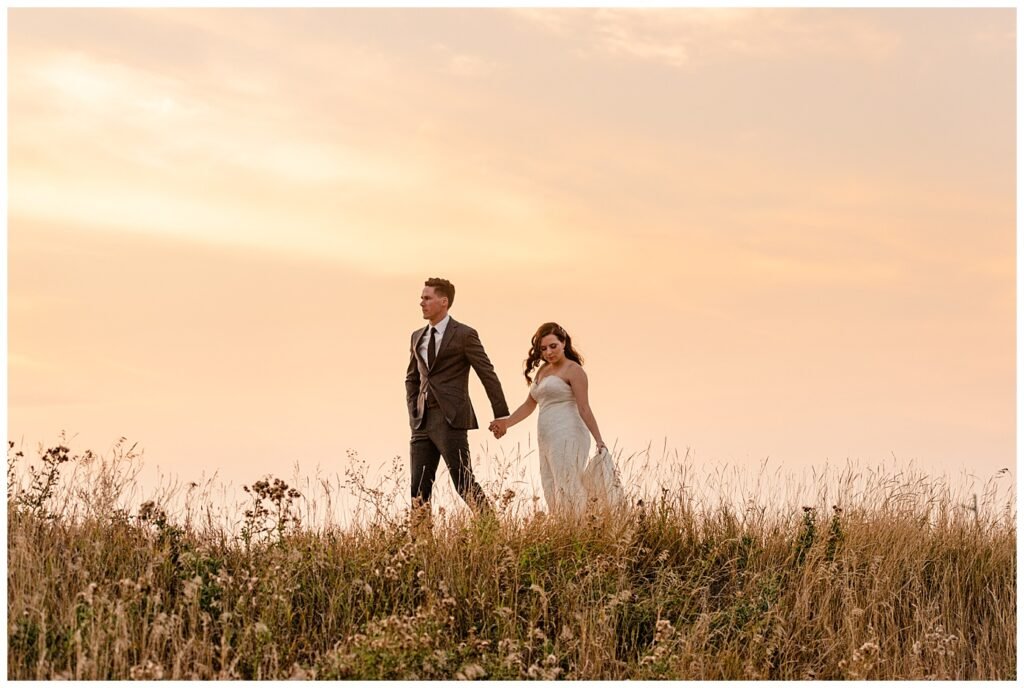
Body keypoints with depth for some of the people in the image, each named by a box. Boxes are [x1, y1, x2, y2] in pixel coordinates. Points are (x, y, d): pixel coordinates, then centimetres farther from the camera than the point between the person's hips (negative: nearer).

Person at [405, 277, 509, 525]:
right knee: (419, 488, 4)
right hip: (422, 422, 6)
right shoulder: (417, 337, 15)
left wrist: (501, 416, -3)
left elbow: (488, 375, -3)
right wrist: (414, 411, 13)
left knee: (464, 483, -5)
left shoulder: (464, 335, -5)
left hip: (451, 421, -6)